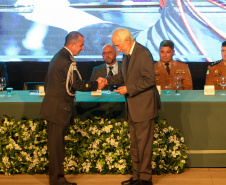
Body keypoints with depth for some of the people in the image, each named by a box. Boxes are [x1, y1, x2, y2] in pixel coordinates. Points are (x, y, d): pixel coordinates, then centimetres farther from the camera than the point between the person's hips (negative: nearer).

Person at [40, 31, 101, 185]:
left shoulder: (58, 56, 14)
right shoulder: (67, 61, -19)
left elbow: (48, 83, 20)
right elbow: (77, 84, -16)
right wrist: (96, 85, -5)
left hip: (53, 107, 10)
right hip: (59, 109, -10)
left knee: (55, 144, 14)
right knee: (57, 145, -3)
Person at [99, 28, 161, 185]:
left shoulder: (143, 54, -18)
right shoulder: (127, 54, 11)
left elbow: (149, 80, -21)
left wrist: (129, 89, -20)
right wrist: (108, 80, 8)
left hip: (144, 107, -9)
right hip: (133, 107, 10)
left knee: (143, 144, -2)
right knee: (135, 144, 15)